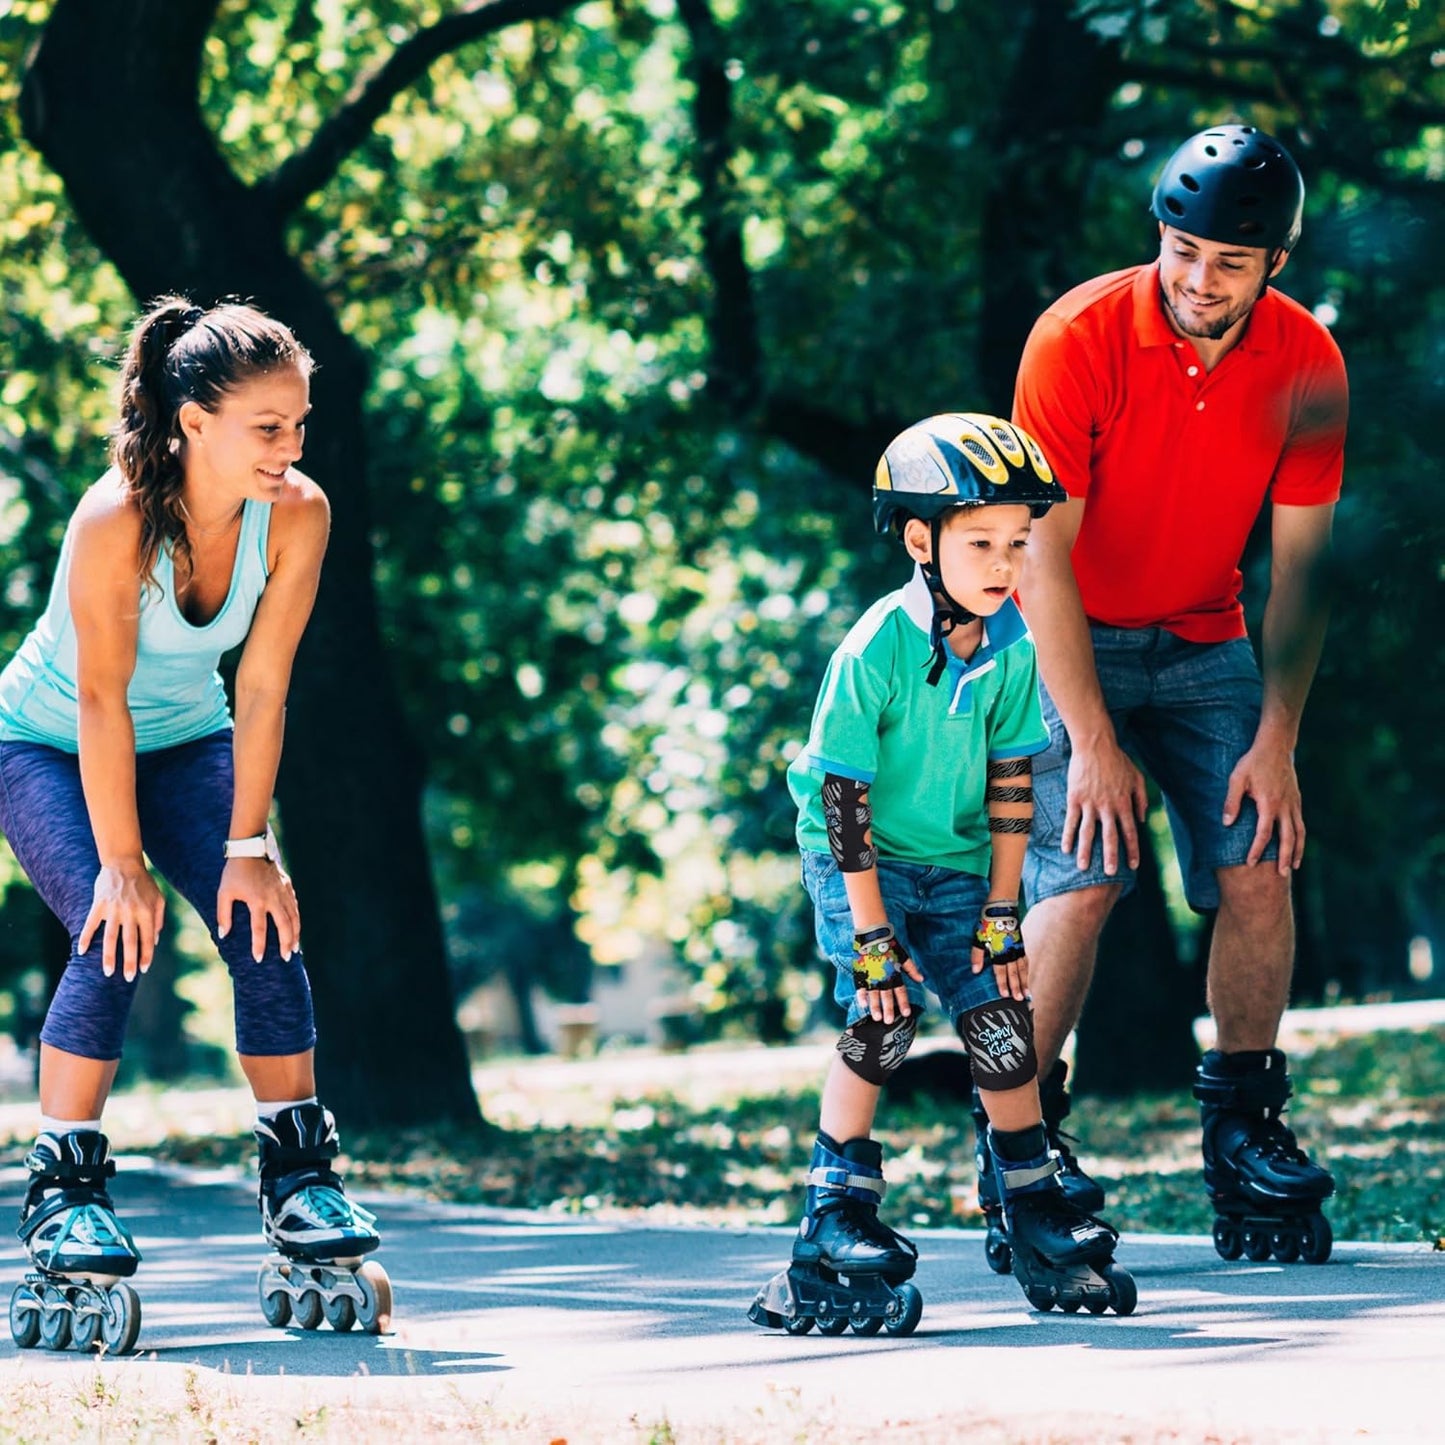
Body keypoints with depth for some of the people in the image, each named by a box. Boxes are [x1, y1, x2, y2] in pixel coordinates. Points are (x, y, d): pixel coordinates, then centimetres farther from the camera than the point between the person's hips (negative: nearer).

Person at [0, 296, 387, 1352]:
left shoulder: (297, 515, -22)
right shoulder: (116, 521, -33)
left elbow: (262, 689, -17)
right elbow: (100, 698, -29)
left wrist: (248, 847, -16)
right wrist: (120, 862, -26)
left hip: (186, 739, 4)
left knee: (266, 929, -11)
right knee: (115, 935, -22)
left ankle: (299, 1172, 1)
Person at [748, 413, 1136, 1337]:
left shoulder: (1014, 647, -10)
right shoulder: (875, 651, -24)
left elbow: (1010, 782, -2)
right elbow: (845, 797, -21)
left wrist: (1001, 913, -3)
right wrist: (872, 937, -21)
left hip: (955, 861, 4)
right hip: (858, 856, -4)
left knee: (1000, 1017, -3)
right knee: (882, 1018, -19)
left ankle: (1040, 1225, 12)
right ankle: (836, 1231, -9)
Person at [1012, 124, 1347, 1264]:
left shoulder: (1306, 364, -10)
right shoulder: (1079, 339, -21)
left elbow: (1300, 564, -5)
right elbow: (1044, 555, -20)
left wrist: (1277, 740, -12)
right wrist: (1092, 742, -22)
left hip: (1205, 646, 4)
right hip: (1068, 643, -3)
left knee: (1259, 865, -11)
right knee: (1084, 879, -18)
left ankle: (1246, 1131, 5)